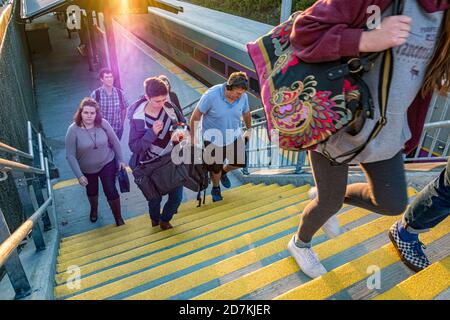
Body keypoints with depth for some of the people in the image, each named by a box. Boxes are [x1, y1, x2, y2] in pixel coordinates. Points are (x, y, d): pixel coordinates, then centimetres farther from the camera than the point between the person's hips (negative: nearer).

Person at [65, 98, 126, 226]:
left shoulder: (103, 124, -18)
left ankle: (118, 217, 21)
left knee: (111, 191, -3)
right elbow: (70, 155, -19)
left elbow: (115, 142, -5)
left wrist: (121, 159, -1)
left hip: (107, 163, -1)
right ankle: (94, 209, 56)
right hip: (87, 169, 1)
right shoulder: (73, 130, -23)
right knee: (92, 192, 24)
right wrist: (79, 175, -22)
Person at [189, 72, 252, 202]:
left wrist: (249, 129, 20)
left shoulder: (243, 96, -14)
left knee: (240, 162, 8)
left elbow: (246, 113, 7)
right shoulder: (211, 95, -27)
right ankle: (215, 189, 42)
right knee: (215, 168, 9)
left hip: (234, 136, 4)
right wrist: (193, 137, -11)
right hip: (213, 139, -4)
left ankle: (224, 172, 42)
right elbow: (196, 115, -17)